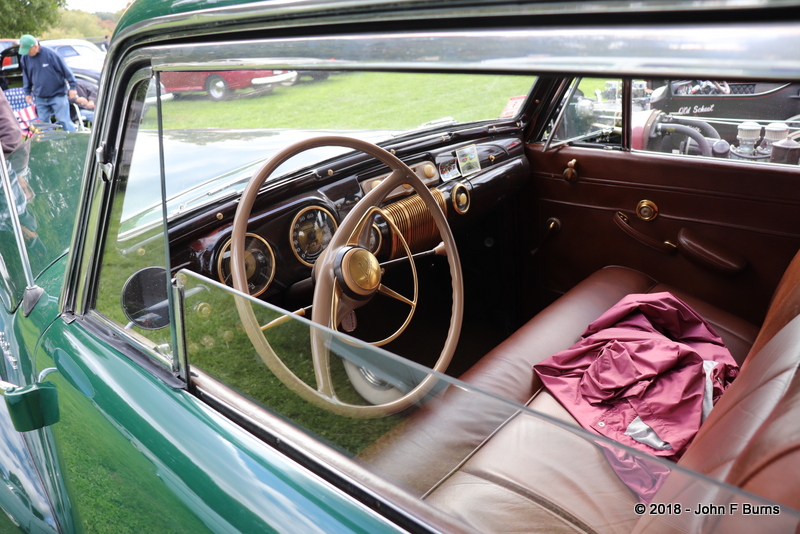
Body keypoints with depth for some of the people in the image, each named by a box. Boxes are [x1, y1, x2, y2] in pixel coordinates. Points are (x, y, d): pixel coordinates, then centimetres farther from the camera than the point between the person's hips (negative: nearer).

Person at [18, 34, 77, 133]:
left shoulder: (50, 54, -15)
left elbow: (65, 70, -9)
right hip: (40, 98, 5)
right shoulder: (24, 58, 2)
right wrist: (27, 92, 17)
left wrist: (72, 87, -8)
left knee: (64, 121, -6)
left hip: (57, 95, -5)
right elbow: (26, 76, 16)